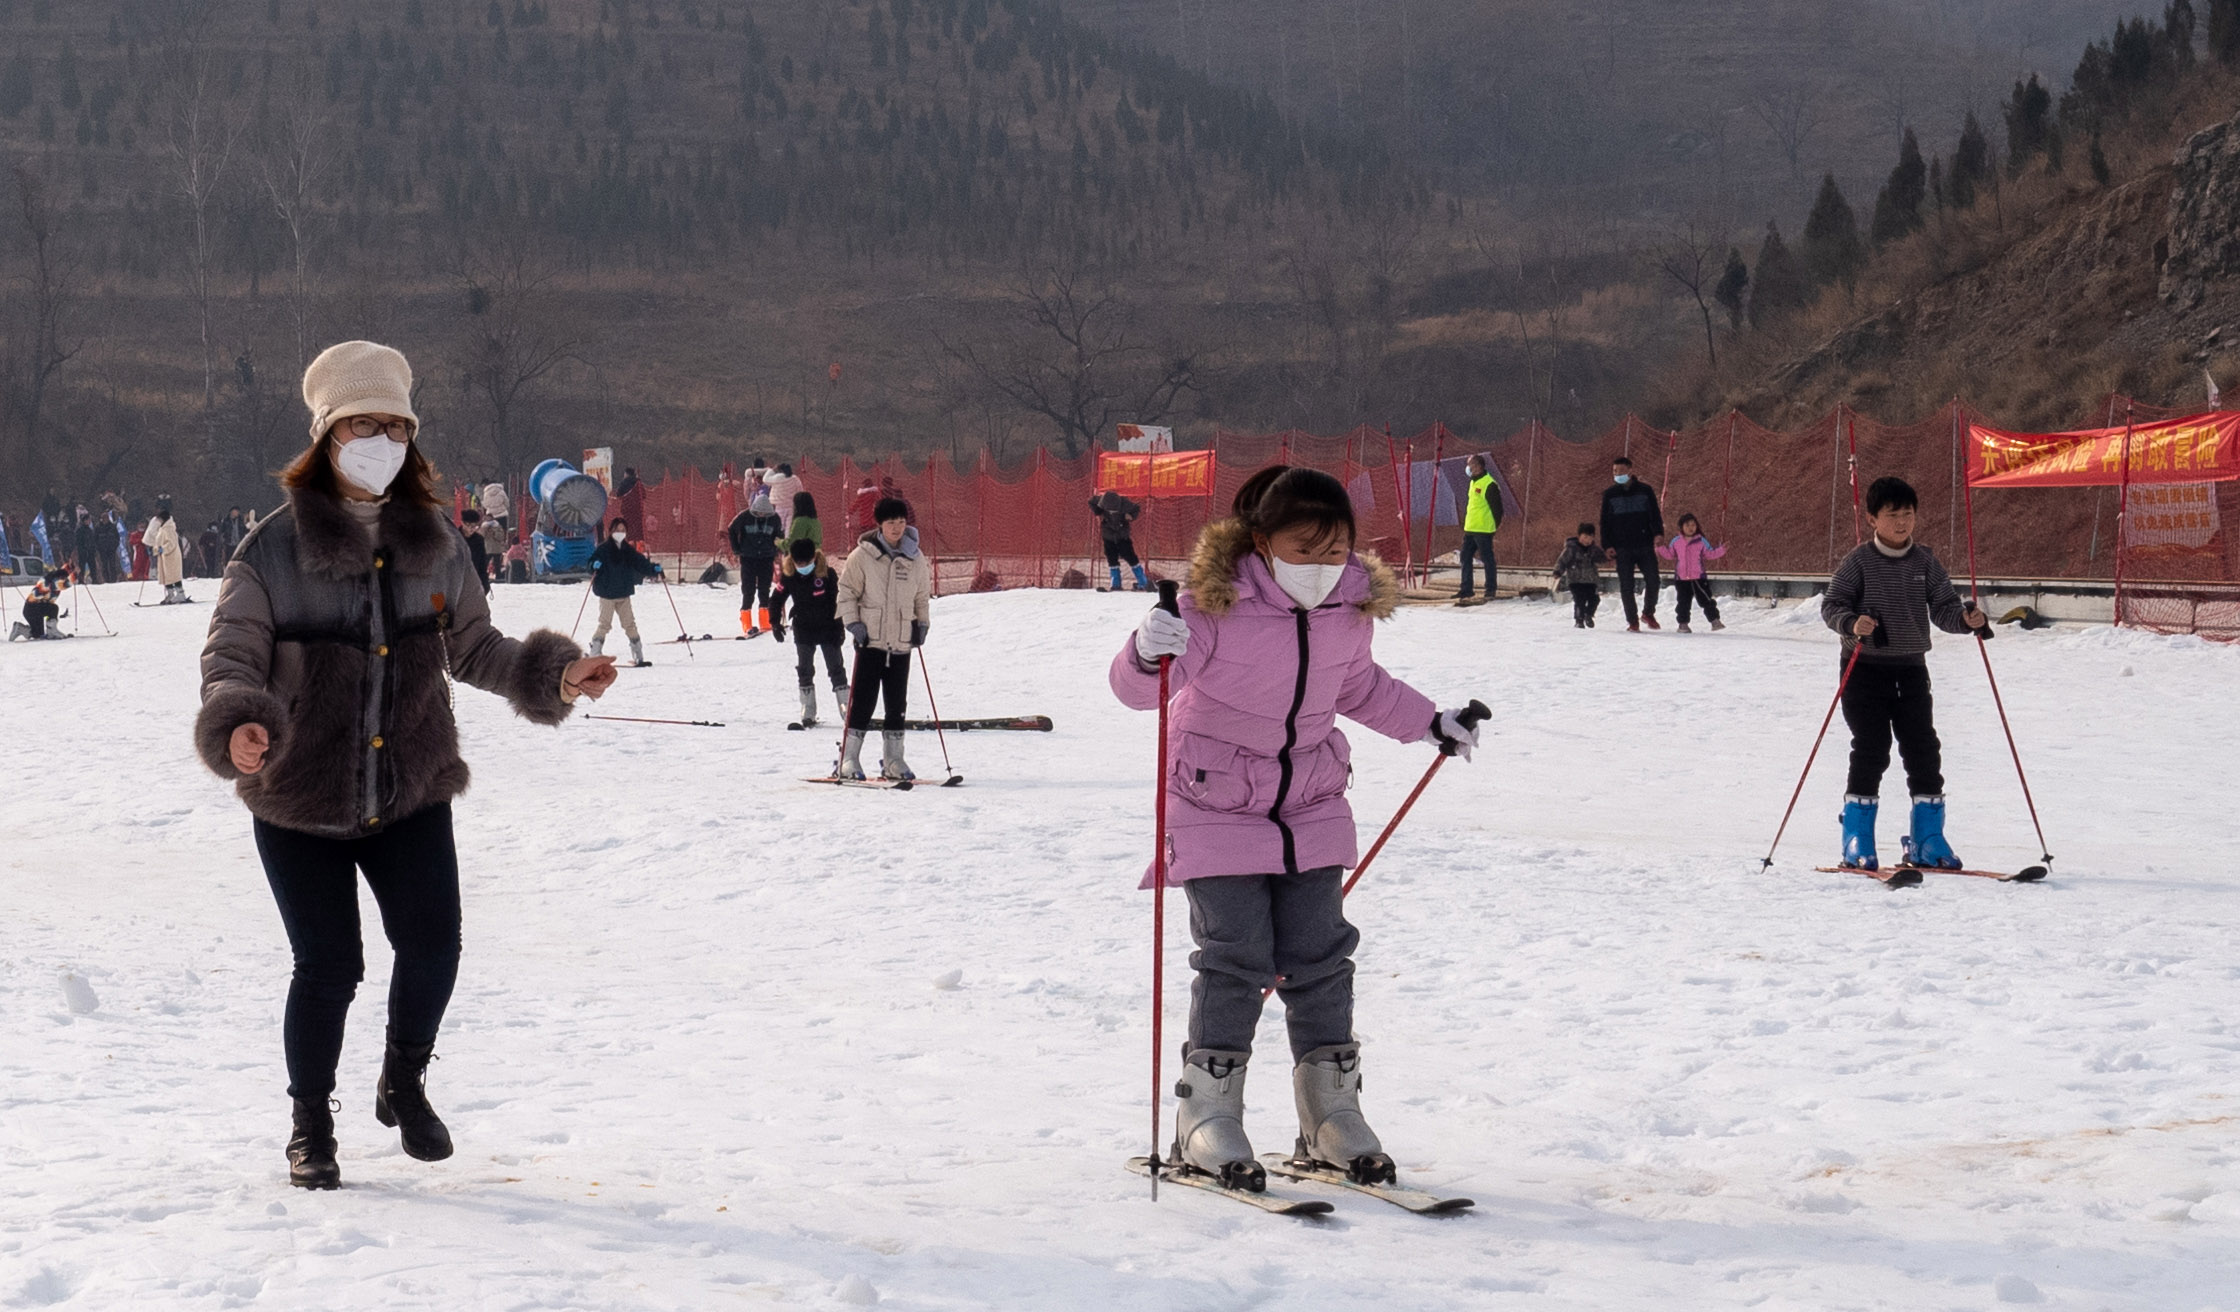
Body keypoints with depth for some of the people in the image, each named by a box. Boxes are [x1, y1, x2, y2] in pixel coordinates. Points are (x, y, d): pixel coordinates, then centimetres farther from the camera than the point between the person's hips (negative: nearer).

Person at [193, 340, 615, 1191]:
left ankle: (404, 1083, 26)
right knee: (327, 968, -2)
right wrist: (236, 728, -30)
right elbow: (230, 659, -10)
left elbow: (471, 647, 16)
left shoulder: (437, 543, 4)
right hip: (300, 800, -3)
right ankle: (311, 1124, 24)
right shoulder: (274, 548, -8)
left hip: (412, 792, 3)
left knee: (432, 948, -5)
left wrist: (552, 675, 2)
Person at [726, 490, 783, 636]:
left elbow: (779, 535, 14)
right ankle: (746, 624, 1)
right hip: (748, 559, -2)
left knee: (764, 591, 7)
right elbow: (732, 531, 4)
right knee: (748, 591, -3)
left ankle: (765, 623, 15)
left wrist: (775, 552, 6)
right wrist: (737, 550, 1)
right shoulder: (744, 517, -11)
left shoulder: (774, 518, -4)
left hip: (766, 559, 2)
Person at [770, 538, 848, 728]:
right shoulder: (788, 577, -8)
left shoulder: (827, 574, -16)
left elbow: (839, 600, -9)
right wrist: (775, 623, -2)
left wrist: (839, 626, -10)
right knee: (805, 671, 3)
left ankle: (846, 709, 1)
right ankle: (808, 711, 11)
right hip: (803, 631, 3)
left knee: (835, 669, -1)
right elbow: (776, 599, 5)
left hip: (828, 629, -3)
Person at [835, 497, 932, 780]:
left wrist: (923, 624, 10)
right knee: (863, 700, -3)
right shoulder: (863, 555, -5)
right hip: (870, 640, -3)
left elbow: (922, 596, 19)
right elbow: (847, 590, 1)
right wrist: (853, 622, -9)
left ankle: (893, 759, 15)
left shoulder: (915, 558, 6)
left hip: (902, 642, 3)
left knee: (897, 703, 7)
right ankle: (849, 759, 4)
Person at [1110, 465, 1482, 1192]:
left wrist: (1431, 723, 23)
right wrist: (1147, 654, -43)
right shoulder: (1215, 605, -20)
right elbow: (1137, 690, -21)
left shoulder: (1352, 607, -4)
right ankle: (1208, 1117, 2)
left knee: (1319, 956, 4)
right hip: (1217, 807, -4)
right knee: (1235, 960, -9)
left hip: (1312, 805, 5)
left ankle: (1331, 1111, 15)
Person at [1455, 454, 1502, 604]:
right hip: (1470, 529, 10)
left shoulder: (1489, 485, -15)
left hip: (1483, 530, -10)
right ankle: (1466, 589, 16)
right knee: (1465, 558, 10)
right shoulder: (1473, 482, 15)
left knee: (1487, 559, -2)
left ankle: (1490, 590, 5)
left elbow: (1497, 507, -14)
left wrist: (1497, 525, -14)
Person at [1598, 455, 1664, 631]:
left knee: (1653, 581, -6)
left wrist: (1658, 533, -9)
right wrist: (1608, 545, -1)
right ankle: (1632, 621, 8)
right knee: (1626, 586, -2)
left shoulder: (1645, 490, 6)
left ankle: (1648, 613, 16)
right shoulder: (1609, 494, 8)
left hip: (1645, 546, 0)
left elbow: (1655, 513, 8)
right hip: (1622, 548, 0)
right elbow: (1605, 521, 9)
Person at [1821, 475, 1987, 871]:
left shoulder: (1925, 561, 4)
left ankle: (1927, 840, 12)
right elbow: (1831, 605, -6)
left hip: (1911, 667, 4)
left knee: (1924, 750, 2)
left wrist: (1965, 618, -17)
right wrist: (1851, 623, -26)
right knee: (1871, 751, -5)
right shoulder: (1859, 561, -5)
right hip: (1865, 667, -3)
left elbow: (1943, 607, 4)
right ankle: (1857, 841, 5)